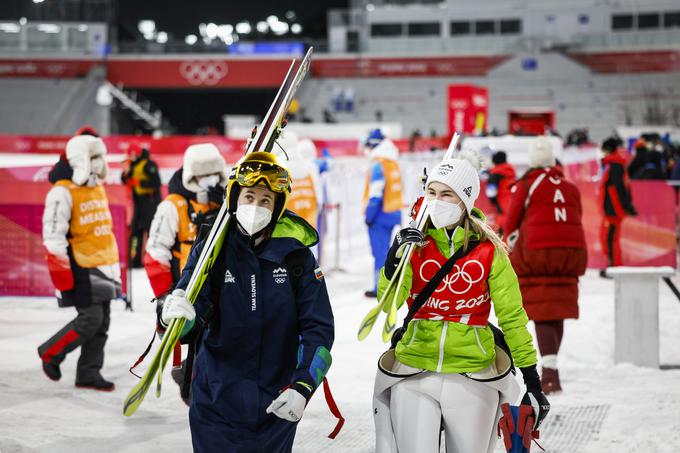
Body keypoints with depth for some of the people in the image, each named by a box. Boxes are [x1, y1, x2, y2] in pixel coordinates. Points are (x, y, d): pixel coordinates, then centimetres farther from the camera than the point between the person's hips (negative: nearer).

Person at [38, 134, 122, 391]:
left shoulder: (98, 189, 15)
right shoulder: (62, 192, -13)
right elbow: (53, 236, -16)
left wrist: (113, 268, 24)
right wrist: (63, 276, -20)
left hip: (103, 266, 9)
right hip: (80, 269, -9)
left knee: (102, 322, 7)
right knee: (90, 319, -11)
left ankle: (88, 373, 15)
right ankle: (50, 353, 9)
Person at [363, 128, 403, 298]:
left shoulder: (378, 164, -14)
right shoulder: (393, 162, 11)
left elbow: (375, 192, -18)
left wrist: (369, 214, -15)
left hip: (381, 214, -8)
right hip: (394, 213, 8)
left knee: (379, 251, -4)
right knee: (384, 250, 16)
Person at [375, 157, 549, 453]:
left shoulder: (489, 251, -4)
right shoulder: (416, 243, 1)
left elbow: (512, 316, -1)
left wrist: (533, 381, -2)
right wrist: (395, 256, -26)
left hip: (472, 378, -1)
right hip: (414, 375, 1)